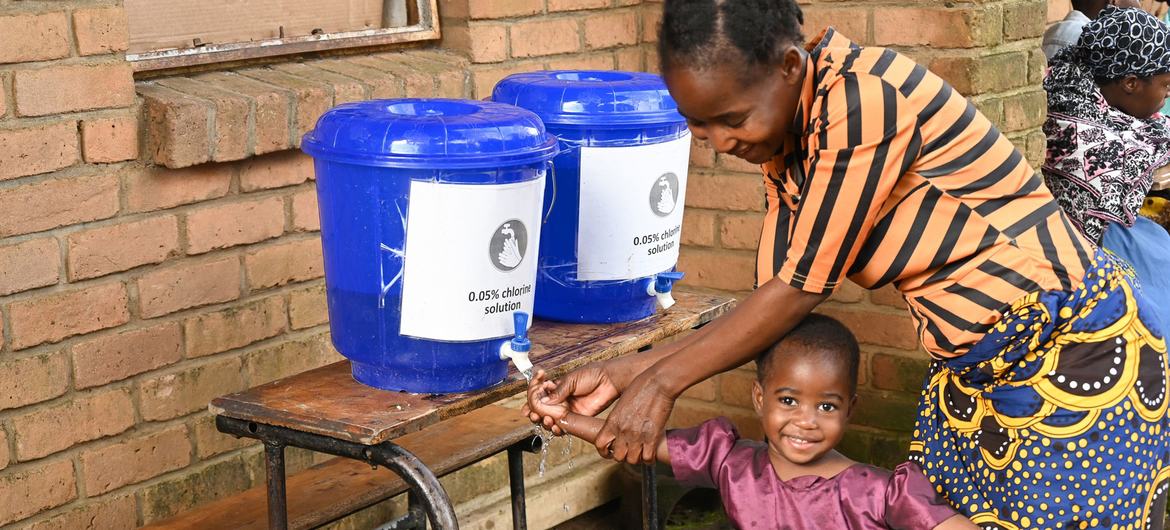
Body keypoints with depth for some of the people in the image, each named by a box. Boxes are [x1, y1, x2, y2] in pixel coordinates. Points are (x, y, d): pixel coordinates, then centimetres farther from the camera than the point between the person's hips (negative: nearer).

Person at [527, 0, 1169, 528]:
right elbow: (776, 304, 2)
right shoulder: (784, 137, 0)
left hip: (1077, 357, -8)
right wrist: (627, 371, -5)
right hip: (969, 369, 8)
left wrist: (662, 381, -13)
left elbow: (801, 288, -21)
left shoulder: (864, 101, -26)